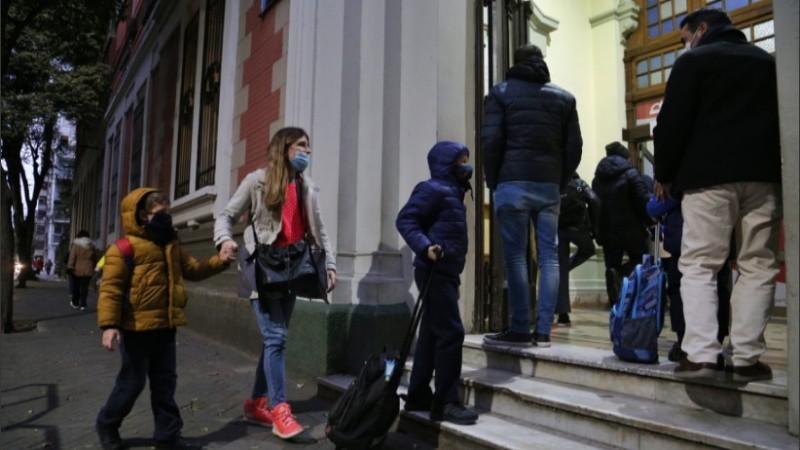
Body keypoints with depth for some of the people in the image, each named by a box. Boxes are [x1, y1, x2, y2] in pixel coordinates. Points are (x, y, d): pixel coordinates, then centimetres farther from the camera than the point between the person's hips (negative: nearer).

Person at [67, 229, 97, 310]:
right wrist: (93, 267, 18)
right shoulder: (91, 245, 8)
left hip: (77, 269, -2)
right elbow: (93, 258, 12)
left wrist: (70, 267, -10)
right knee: (85, 287, 3)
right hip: (88, 270, 2)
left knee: (76, 286, 13)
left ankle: (75, 303, 24)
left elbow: (72, 256, -9)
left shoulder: (76, 244, -2)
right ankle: (83, 304, -2)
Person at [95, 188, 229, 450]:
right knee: (132, 381, 6)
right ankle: (107, 424, 32)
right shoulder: (125, 248, -12)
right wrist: (109, 325, -22)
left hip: (164, 328, 7)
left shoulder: (171, 246, 12)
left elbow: (193, 269, 15)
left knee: (165, 382, 12)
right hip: (137, 329, -7)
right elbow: (111, 288, -16)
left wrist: (220, 261, 1)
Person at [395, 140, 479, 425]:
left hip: (444, 273, 10)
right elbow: (405, 219, -15)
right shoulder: (434, 189, -8)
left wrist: (454, 280, 22)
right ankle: (446, 402, -1)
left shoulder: (453, 193, 21)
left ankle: (418, 396, 21)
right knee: (451, 333, -9)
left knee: (431, 334, 12)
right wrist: (425, 247, -29)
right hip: (435, 272, -10)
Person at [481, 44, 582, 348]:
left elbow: (491, 141, -3)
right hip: (549, 187, 3)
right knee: (549, 257, 4)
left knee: (516, 257, -1)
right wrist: (560, 181, 16)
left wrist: (493, 183, 4)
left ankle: (519, 330, 0)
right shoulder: (563, 97, 15)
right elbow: (574, 146, 10)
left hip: (513, 184, -3)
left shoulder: (501, 92, 7)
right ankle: (543, 331, 6)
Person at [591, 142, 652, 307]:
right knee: (639, 258, 13)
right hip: (630, 229, -4)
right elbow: (643, 200, -10)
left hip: (606, 231, 4)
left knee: (611, 267, 9)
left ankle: (615, 304, 3)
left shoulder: (597, 178, 12)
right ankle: (620, 273, -18)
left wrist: (598, 230, 13)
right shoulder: (630, 174, -4)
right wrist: (649, 222, -2)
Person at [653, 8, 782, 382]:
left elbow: (673, 122, -4)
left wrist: (664, 175, 4)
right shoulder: (769, 62, 23)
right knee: (757, 265, 5)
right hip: (763, 174, 5)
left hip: (709, 174, -5)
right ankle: (747, 358, 2)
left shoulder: (693, 61, 5)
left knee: (698, 264, -4)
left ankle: (700, 355, -13)